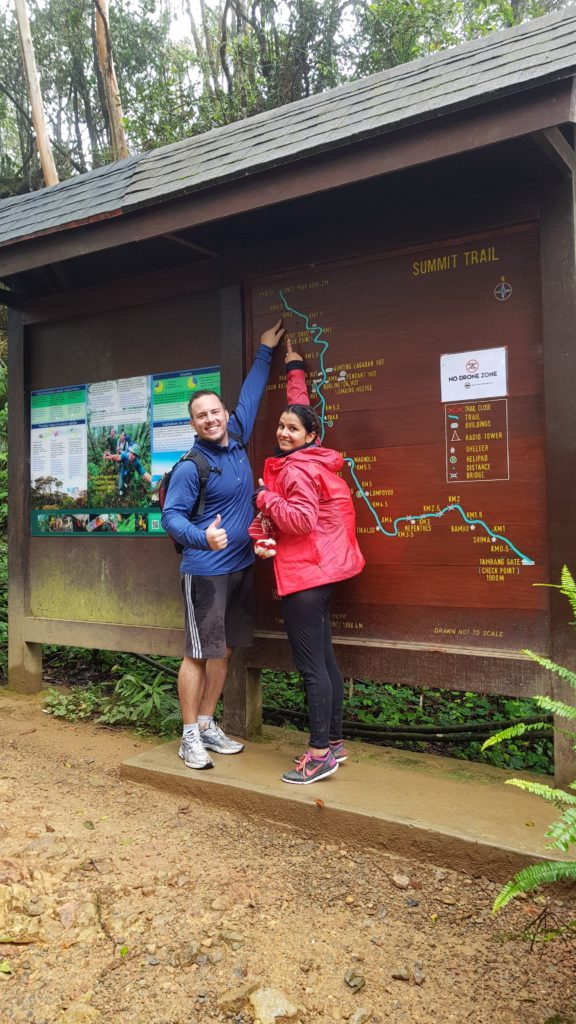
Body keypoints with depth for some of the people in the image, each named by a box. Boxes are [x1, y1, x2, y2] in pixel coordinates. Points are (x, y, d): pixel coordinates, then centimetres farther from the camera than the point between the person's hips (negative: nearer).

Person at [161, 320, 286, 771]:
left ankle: (208, 724, 24)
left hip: (242, 566, 7)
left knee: (224, 650, 12)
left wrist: (265, 351, 27)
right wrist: (202, 537, -31)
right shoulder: (190, 467, -12)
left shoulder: (236, 438, 6)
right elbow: (171, 515, -13)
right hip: (206, 571, -7)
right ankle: (190, 735, 11)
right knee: (200, 653, -1)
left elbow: (250, 394, 18)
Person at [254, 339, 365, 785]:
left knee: (310, 663, -7)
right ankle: (334, 742, 22)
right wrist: (294, 366, 35)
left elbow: (302, 519, -24)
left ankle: (320, 754, -1)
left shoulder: (296, 469, -15)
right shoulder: (312, 458, 12)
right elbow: (300, 406, 26)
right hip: (320, 571, 10)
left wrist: (266, 497, -11)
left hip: (305, 574, -10)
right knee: (324, 657, 13)